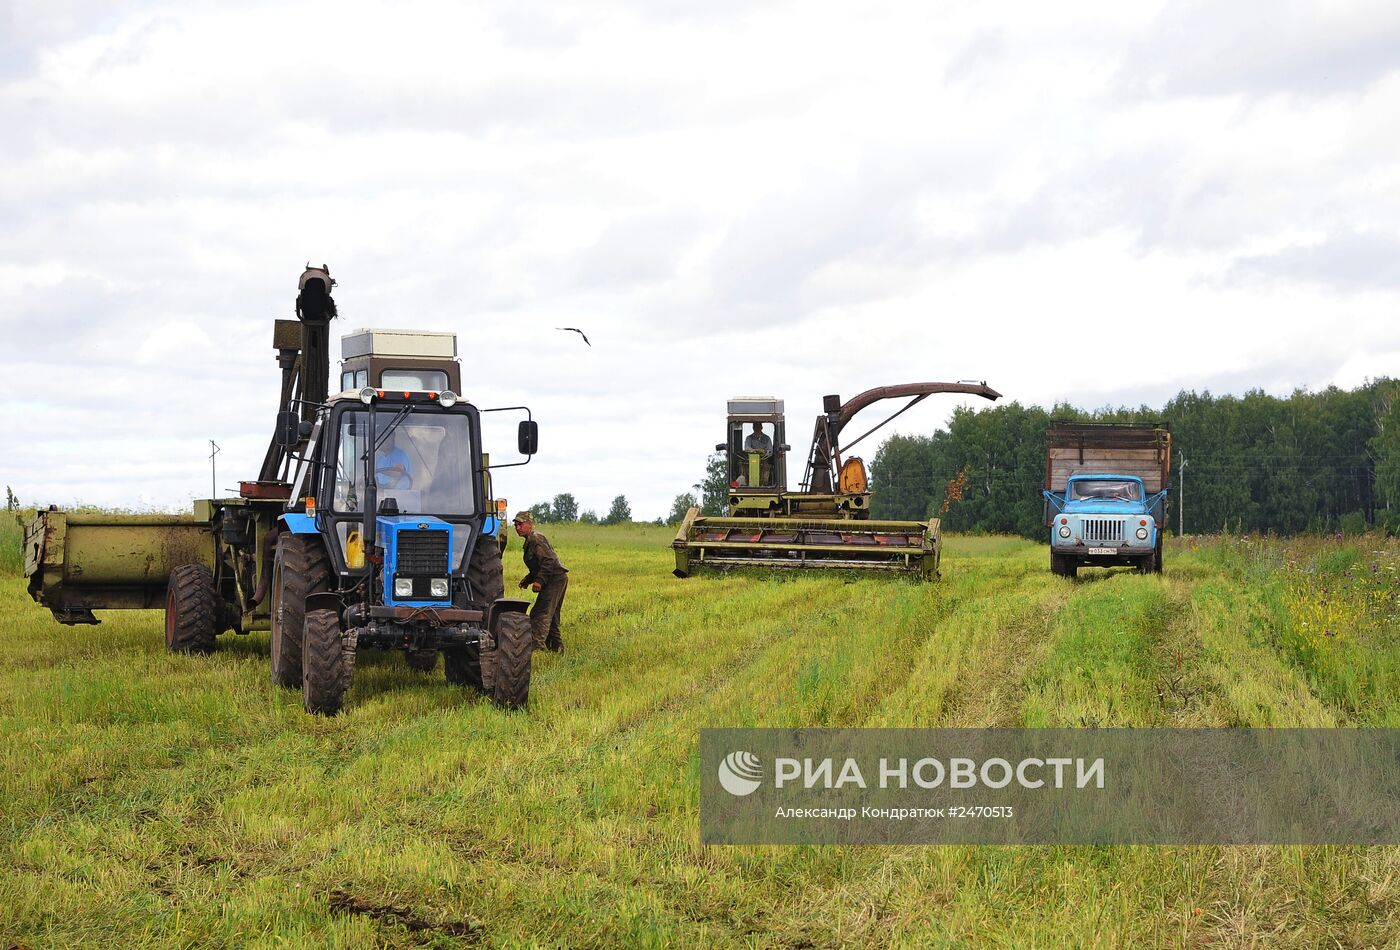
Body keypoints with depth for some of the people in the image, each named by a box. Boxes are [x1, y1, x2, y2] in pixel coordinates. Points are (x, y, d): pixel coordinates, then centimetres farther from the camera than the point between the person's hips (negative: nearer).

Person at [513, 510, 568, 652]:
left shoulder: (536, 539, -12)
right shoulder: (530, 541, 20)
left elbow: (548, 561, -22)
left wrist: (539, 580, -24)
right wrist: (528, 579, 16)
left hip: (555, 580, -11)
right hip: (557, 581, 11)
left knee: (540, 614, -16)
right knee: (551, 617, 16)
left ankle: (537, 645, -23)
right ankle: (557, 647, 21)